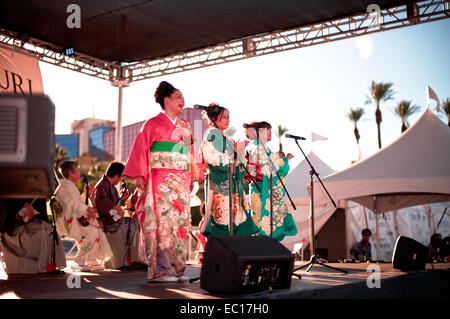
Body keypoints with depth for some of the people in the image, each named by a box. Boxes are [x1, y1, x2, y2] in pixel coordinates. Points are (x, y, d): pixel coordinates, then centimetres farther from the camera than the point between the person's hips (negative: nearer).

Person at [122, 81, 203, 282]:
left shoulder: (185, 126, 19)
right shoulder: (153, 124, 2)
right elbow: (140, 149, -3)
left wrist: (193, 177, 16)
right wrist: (140, 175, -12)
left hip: (182, 182, 6)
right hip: (161, 180, -6)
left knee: (181, 222, 2)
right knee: (163, 221, -10)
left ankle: (177, 269, 7)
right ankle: (160, 270, -6)